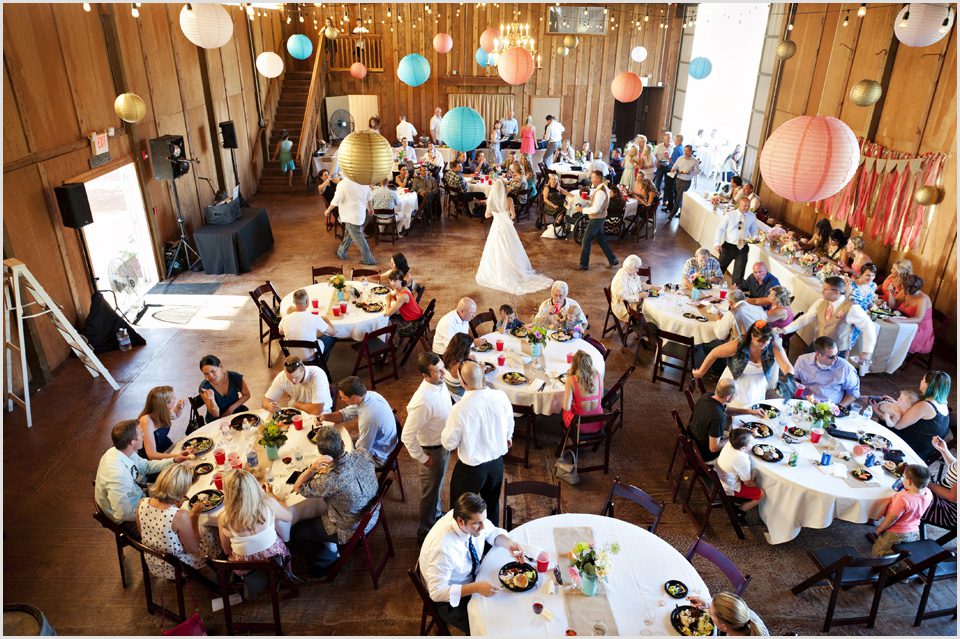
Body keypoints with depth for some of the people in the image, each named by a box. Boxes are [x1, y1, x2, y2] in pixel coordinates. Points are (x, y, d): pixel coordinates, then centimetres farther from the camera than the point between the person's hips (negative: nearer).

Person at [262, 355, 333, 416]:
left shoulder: (318, 375, -30)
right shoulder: (281, 377, -15)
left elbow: (317, 410, -33)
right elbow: (265, 401, -4)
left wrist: (295, 404, -17)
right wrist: (269, 406, -28)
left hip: (320, 414, -4)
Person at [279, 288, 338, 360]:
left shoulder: (285, 318, -18)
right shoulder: (314, 318, -29)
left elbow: (281, 333, 6)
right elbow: (333, 333, -14)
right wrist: (326, 319, 5)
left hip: (293, 356, 4)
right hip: (311, 357, -4)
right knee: (332, 337, 21)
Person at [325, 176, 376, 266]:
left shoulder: (343, 184, -21)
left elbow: (336, 201, -15)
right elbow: (368, 197, 9)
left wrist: (328, 210, 3)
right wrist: (370, 208, 26)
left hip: (351, 215, -7)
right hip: (361, 213, 7)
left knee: (358, 238, 0)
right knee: (349, 234, 22)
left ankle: (369, 260, 3)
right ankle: (341, 252, 37)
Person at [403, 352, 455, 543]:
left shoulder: (439, 384, -12)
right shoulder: (422, 402, -38)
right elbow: (407, 436, -31)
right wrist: (423, 458, -18)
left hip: (444, 444, 8)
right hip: (432, 451, -8)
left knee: (436, 485, 31)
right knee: (430, 492, 15)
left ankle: (436, 515, 58)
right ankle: (424, 533, 39)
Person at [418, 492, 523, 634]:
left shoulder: (475, 518, -20)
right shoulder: (442, 548, -38)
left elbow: (492, 532, 0)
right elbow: (437, 592, -30)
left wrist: (509, 544, -19)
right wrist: (476, 588, -38)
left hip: (474, 577, 6)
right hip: (450, 599, -6)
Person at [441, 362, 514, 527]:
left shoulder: (460, 409, -32)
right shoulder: (501, 397, -18)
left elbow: (449, 444, -18)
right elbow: (509, 423, 4)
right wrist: (508, 437, 26)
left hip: (471, 468, -5)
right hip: (497, 461, 5)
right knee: (492, 502, 29)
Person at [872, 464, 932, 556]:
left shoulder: (903, 498, -36)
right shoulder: (928, 493, -16)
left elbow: (892, 518, -24)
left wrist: (880, 529, -10)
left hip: (896, 534, -7)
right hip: (914, 532, 7)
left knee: (876, 553, 7)